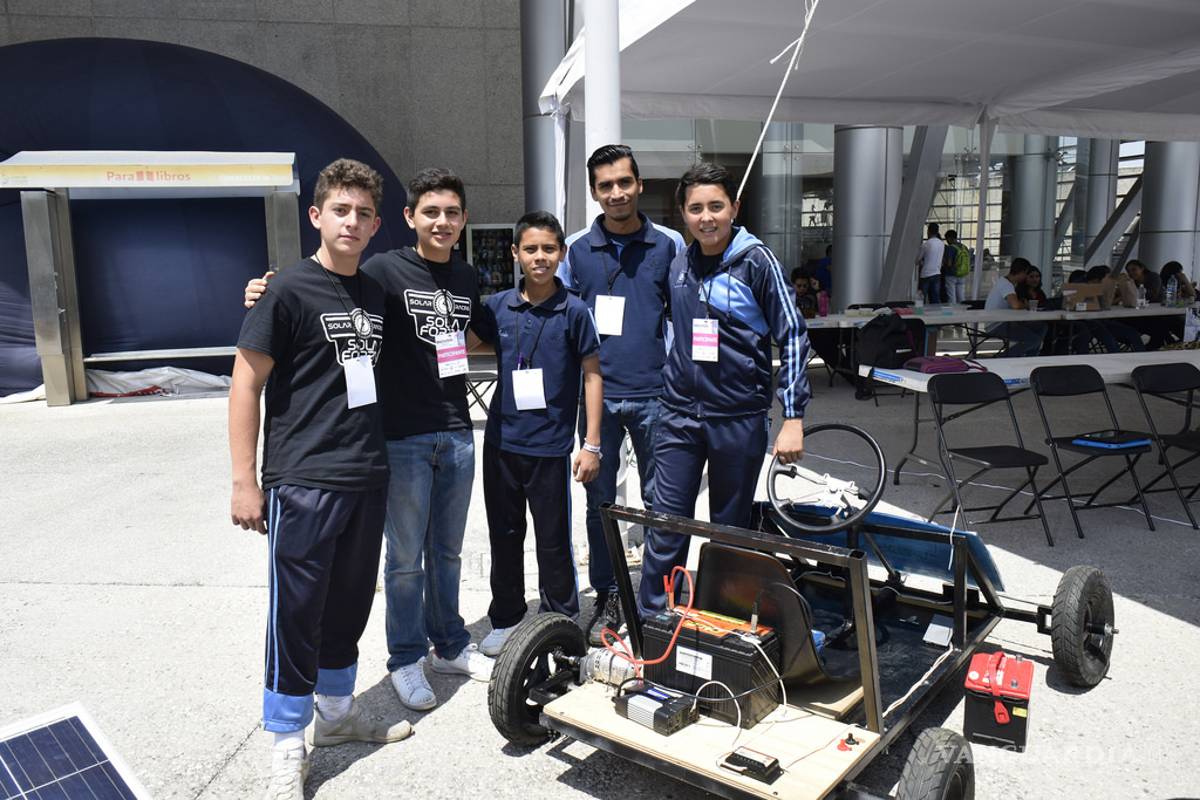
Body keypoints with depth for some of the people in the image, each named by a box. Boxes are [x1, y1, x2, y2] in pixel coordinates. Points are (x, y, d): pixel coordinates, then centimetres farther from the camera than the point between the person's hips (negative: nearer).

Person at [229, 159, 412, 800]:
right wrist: (244, 482, -12)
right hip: (303, 483, -6)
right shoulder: (289, 290, -8)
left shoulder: (374, 293, 10)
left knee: (350, 604, 17)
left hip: (366, 480, 6)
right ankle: (287, 748, 19)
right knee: (297, 615, 3)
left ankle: (337, 713, 36)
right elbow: (246, 384, -9)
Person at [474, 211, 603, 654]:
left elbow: (592, 376, -4)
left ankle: (561, 623, 25)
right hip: (502, 439, 4)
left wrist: (591, 444, -6)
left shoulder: (574, 311, -6)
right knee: (504, 535, 15)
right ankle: (506, 618, 32)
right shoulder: (499, 305, 1)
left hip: (551, 444, -3)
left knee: (553, 541, 7)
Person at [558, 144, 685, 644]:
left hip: (654, 393, -1)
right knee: (600, 500, 9)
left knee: (659, 502, 7)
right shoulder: (575, 249, 5)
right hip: (597, 392, 1)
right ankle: (607, 598, 23)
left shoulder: (669, 244, 3)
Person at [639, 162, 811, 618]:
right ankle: (648, 623, 16)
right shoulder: (680, 263, 7)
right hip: (680, 415, 4)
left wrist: (793, 417, -12)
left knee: (730, 529, 10)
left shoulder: (755, 260, -7)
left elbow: (793, 337, -7)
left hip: (738, 418, -3)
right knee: (666, 526, 3)